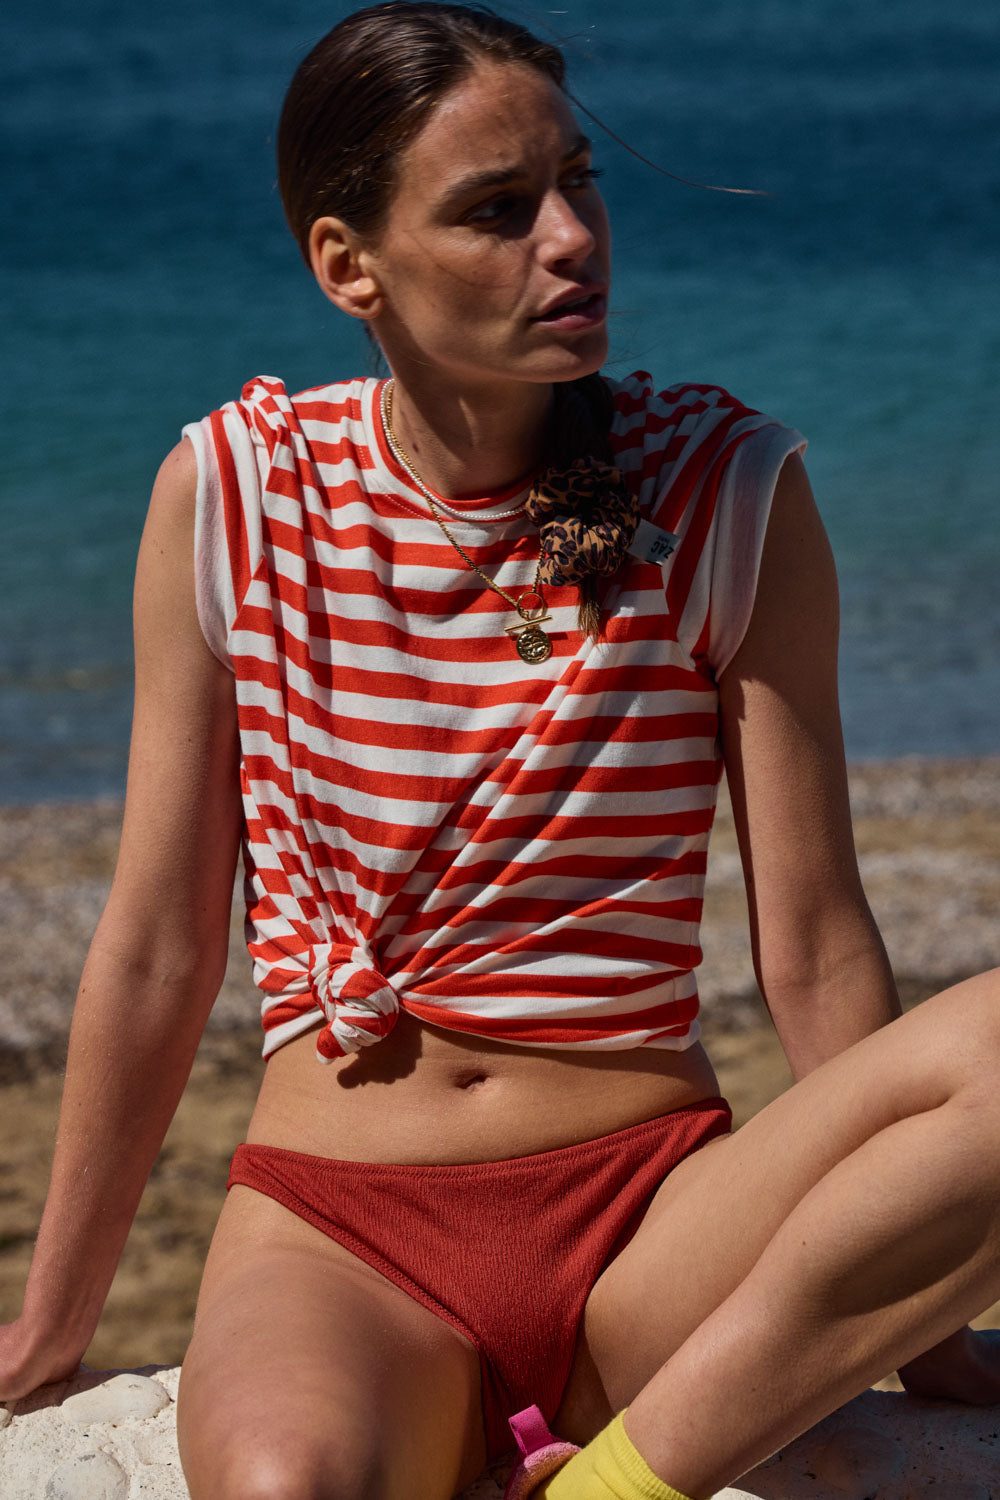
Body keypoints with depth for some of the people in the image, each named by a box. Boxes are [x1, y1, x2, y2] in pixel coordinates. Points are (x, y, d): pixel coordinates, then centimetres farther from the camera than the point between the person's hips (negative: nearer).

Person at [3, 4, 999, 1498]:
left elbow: (813, 949, 1)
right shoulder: (232, 492, -1)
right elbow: (157, 954, 6)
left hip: (651, 1212, 3)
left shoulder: (725, 488, -1)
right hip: (332, 1224, -2)